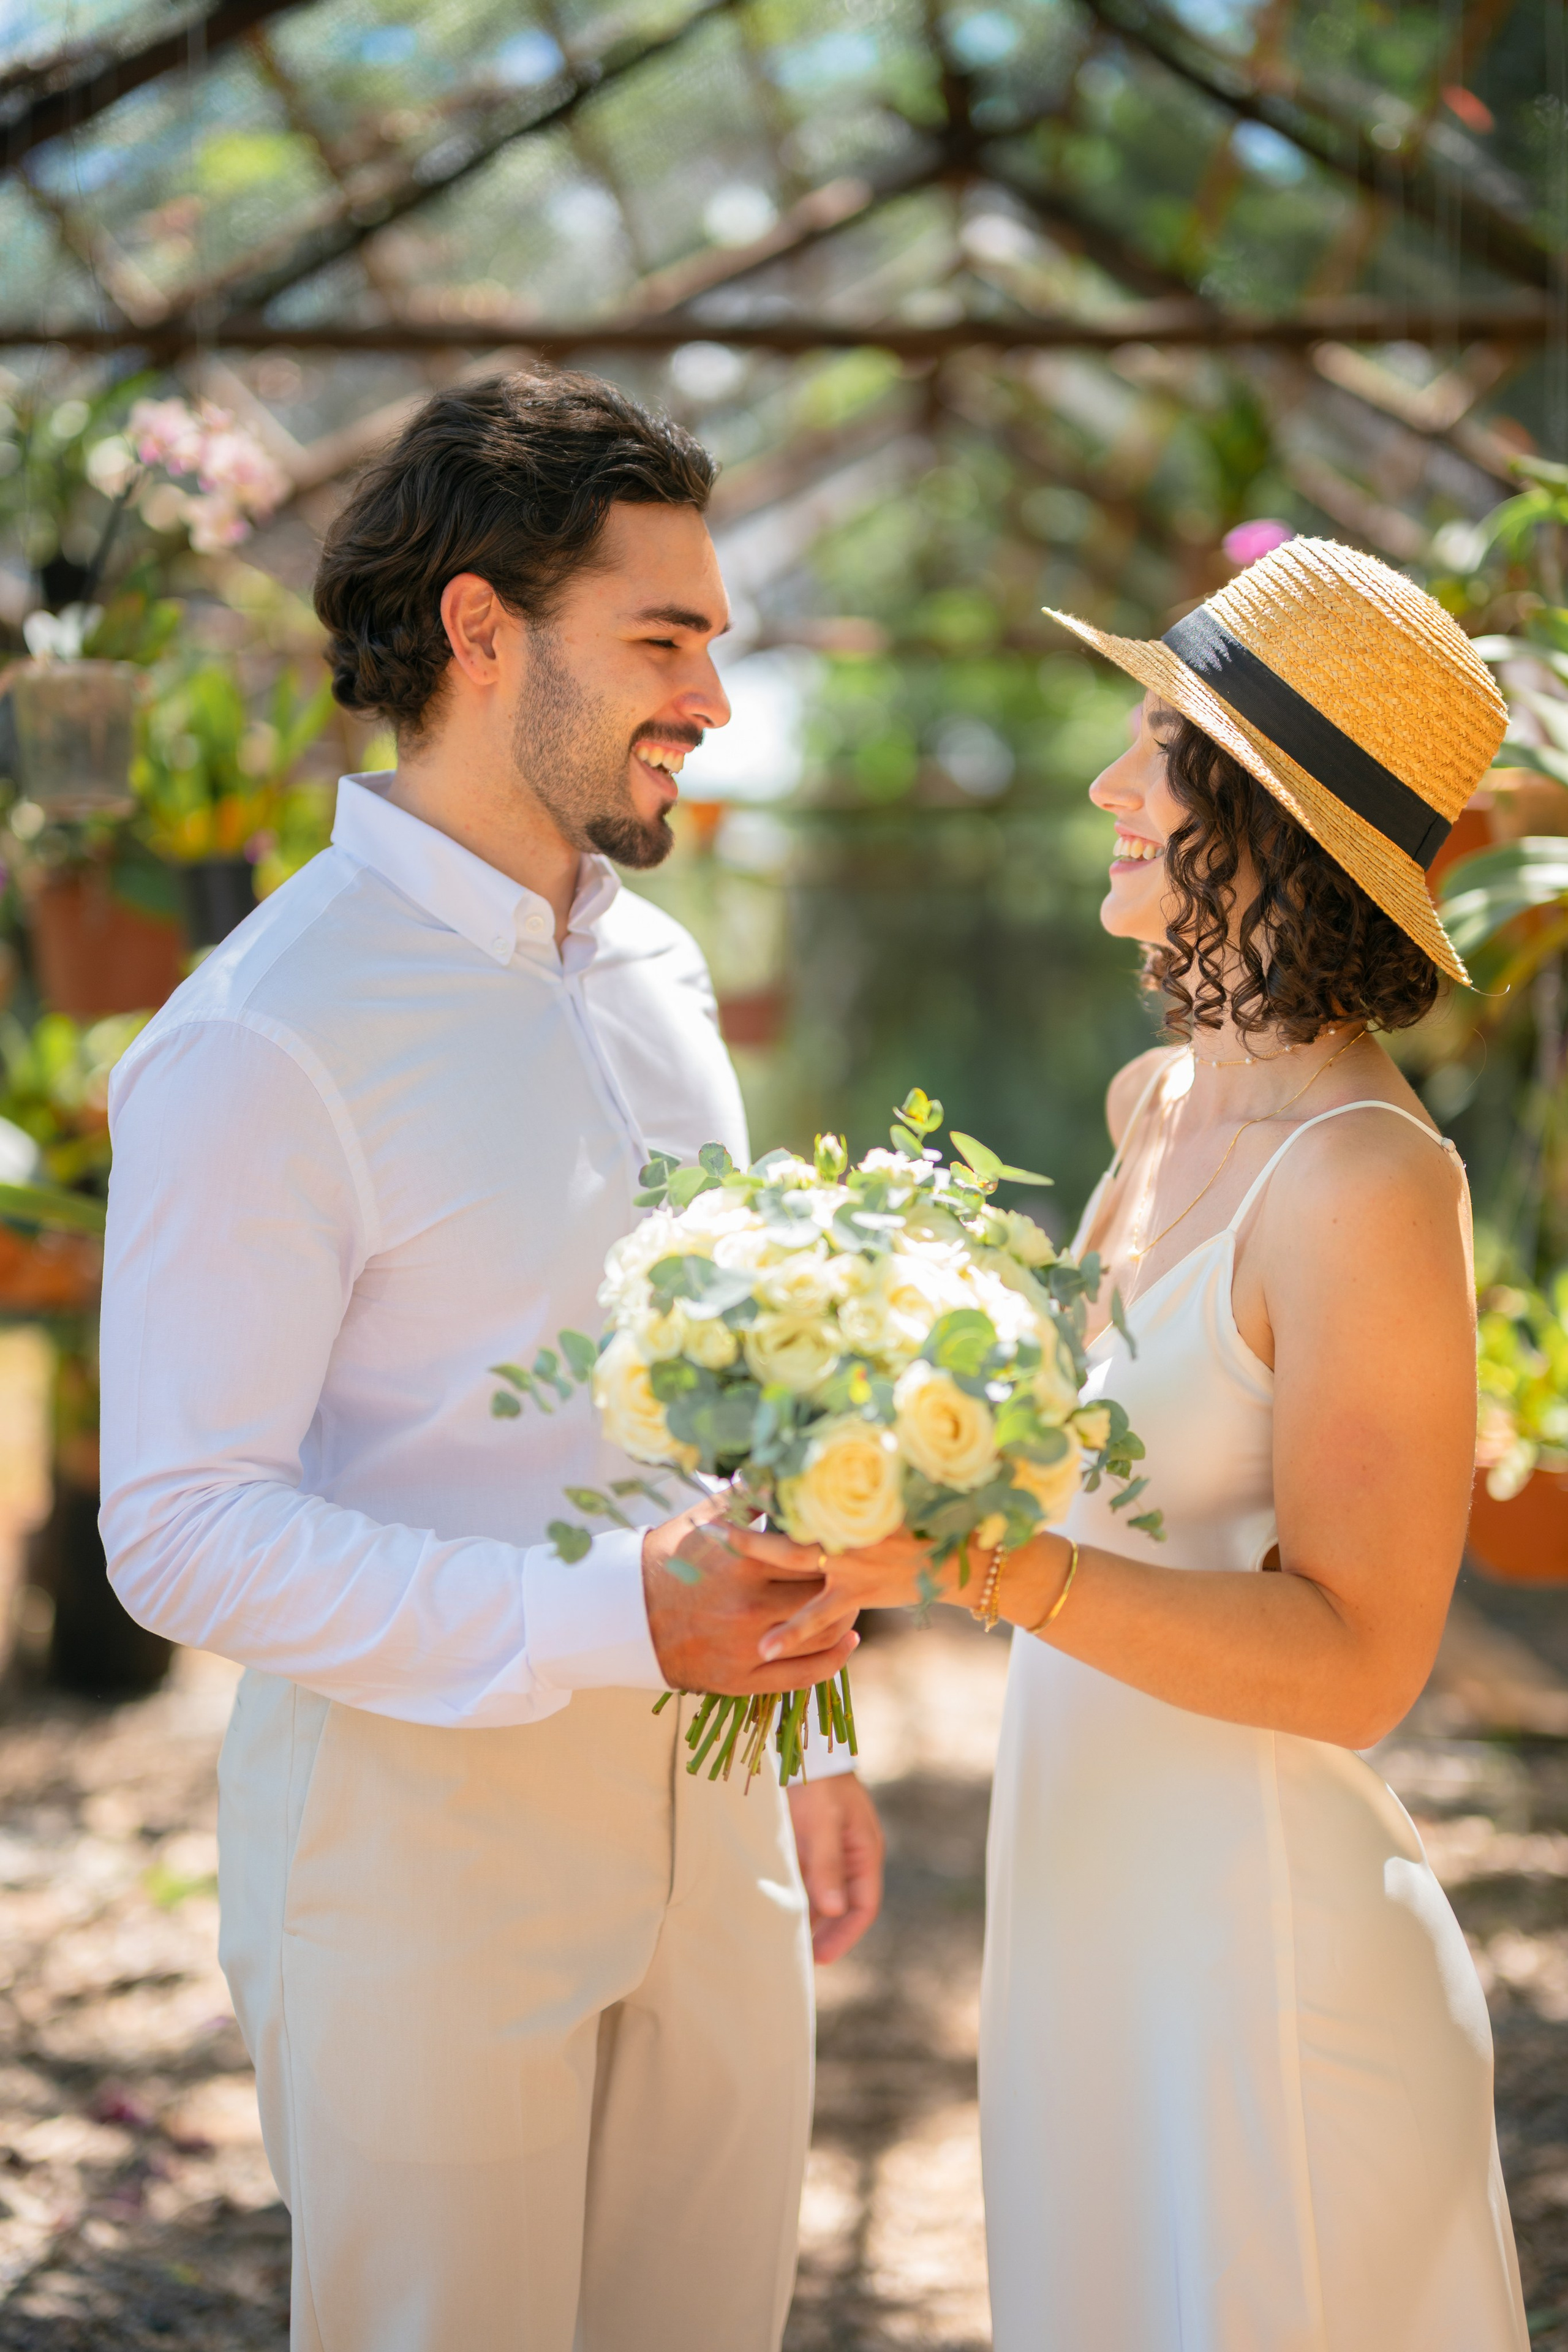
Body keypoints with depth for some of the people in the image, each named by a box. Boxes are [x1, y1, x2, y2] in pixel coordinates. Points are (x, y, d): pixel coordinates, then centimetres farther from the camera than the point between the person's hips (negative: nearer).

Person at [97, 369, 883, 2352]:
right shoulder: (258, 1046, -17)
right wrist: (610, 1619, -28)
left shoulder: (654, 969, 9)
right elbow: (185, 1532, -21)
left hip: (702, 1825, 7)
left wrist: (798, 1732, 17)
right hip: (421, 1842, -7)